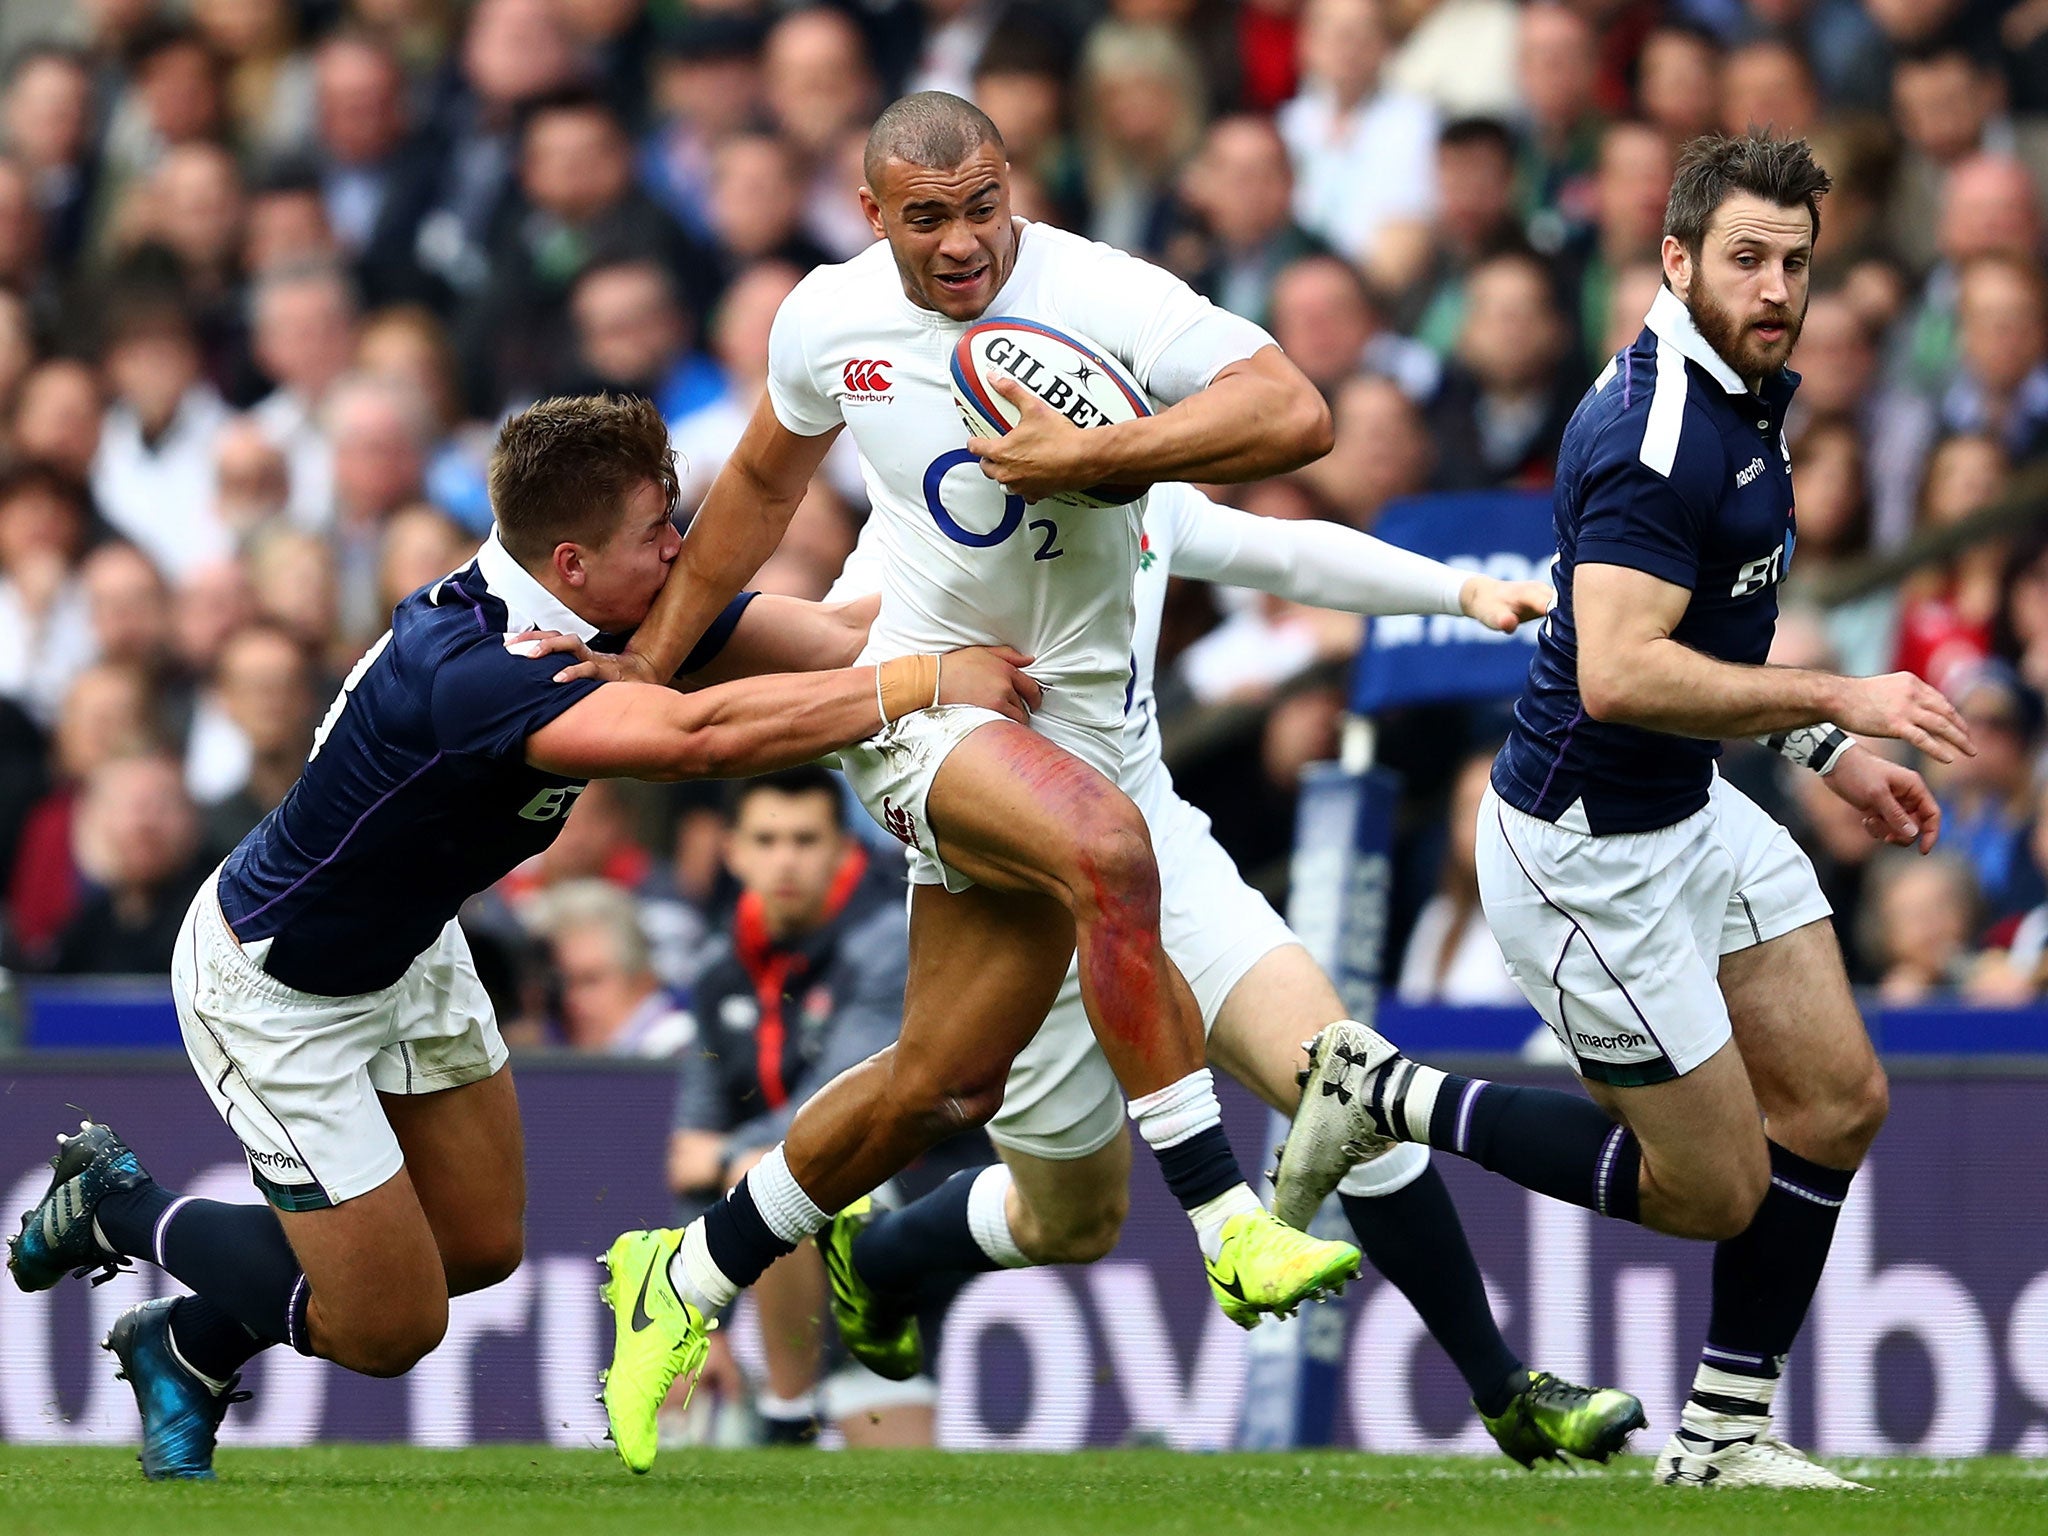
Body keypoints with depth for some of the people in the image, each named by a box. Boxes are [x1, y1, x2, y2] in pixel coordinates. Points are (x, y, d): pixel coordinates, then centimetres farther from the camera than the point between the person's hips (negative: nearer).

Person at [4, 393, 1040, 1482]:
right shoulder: (466, 674, -41)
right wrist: (925, 684, -49)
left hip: (407, 947, 9)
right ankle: (116, 1205, 22)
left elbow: (809, 628, -12)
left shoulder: (609, 614, -14)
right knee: (391, 1328, 0)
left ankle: (190, 1347, 35)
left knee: (479, 1246, 14)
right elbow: (700, 735, -52)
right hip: (274, 985, -9)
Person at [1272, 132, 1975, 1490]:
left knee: (1838, 1102, 6)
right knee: (1716, 1187, -1)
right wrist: (1840, 700, -32)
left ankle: (1724, 1432, 16)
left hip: (1691, 813, 10)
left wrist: (1834, 754, 19)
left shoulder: (1743, 399, 8)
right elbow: (1619, 675, -35)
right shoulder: (1654, 434, -25)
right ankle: (1387, 1096, 11)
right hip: (1590, 851, -10)